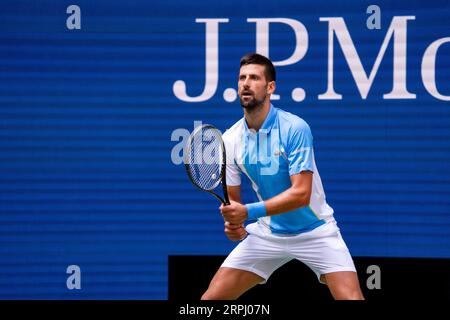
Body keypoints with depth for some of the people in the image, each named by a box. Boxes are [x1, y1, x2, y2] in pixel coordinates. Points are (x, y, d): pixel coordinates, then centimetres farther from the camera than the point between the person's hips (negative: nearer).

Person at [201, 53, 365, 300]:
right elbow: (232, 199, 6)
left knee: (351, 298, -21)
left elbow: (301, 194, -25)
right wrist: (234, 225, -17)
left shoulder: (295, 128, -19)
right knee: (212, 298, -4)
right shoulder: (230, 139, -4)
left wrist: (248, 213, -31)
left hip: (314, 231, -4)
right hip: (267, 233, 4)